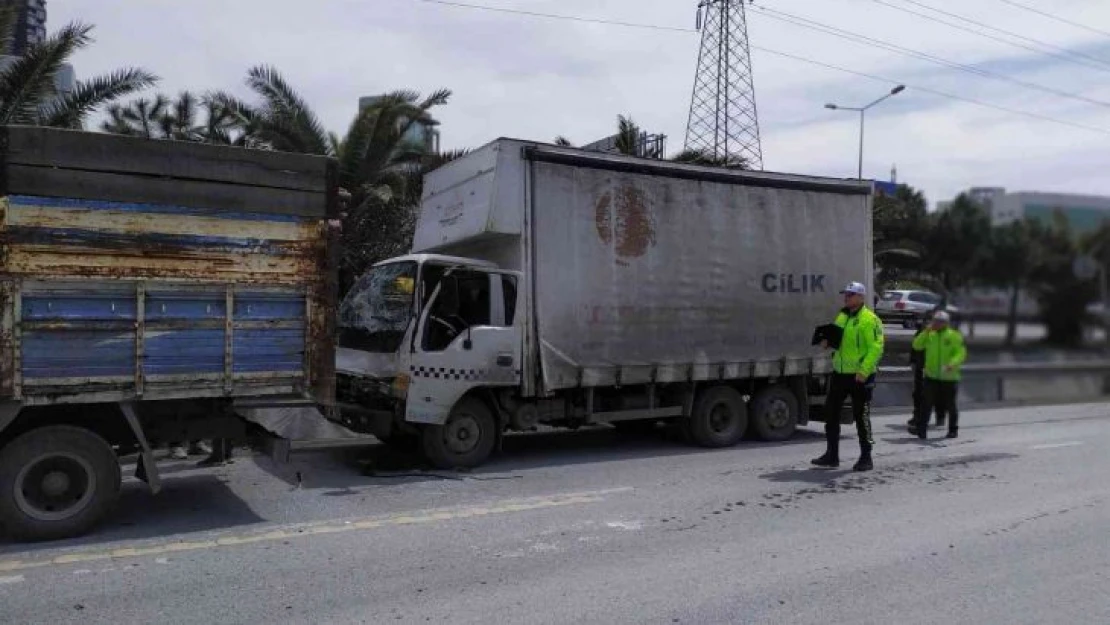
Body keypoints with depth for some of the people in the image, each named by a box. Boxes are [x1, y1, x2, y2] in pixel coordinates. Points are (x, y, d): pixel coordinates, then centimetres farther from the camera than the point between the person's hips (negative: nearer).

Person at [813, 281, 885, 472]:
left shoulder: (869, 319, -12)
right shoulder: (842, 316, 13)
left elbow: (876, 348, -19)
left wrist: (864, 371, -26)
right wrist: (828, 342, 3)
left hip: (860, 376, -8)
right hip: (839, 372, 8)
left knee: (861, 416, 1)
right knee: (831, 412, 9)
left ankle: (866, 457, 15)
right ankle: (832, 455, 19)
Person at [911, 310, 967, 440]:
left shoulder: (954, 336, -4)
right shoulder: (929, 335, 8)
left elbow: (961, 353, -12)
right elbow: (917, 346, -1)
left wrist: (952, 364, -30)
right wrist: (926, 332, -10)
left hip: (949, 377, -2)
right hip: (931, 376, 2)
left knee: (950, 405, 10)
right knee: (927, 403, -5)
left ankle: (953, 430, 25)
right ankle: (921, 429, -5)